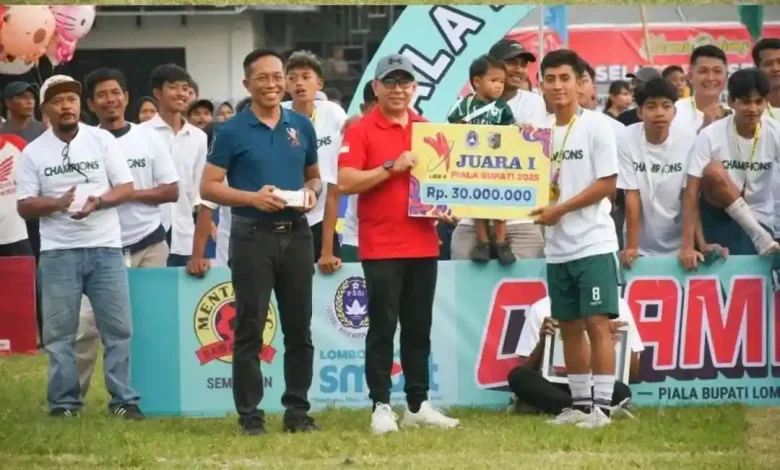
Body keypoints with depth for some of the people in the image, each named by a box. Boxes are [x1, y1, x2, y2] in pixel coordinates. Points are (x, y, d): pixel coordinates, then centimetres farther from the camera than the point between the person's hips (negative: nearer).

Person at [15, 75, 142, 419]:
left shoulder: (103, 140, 3)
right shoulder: (34, 152, 2)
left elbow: (126, 188, 2)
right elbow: (25, 206, 1)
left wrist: (97, 202, -17)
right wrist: (58, 203, -17)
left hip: (105, 248, 0)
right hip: (58, 252, 0)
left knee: (117, 327, 1)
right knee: (59, 332, 2)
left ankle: (123, 399, 7)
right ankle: (64, 401, 9)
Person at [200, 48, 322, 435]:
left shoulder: (302, 127, 8)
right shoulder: (232, 131, -4)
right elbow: (209, 187, -5)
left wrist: (311, 193, -4)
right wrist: (253, 197, -18)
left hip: (296, 233, 4)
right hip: (252, 236, -4)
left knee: (299, 327, 7)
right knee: (250, 328, -1)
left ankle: (297, 409, 15)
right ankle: (250, 414, 4)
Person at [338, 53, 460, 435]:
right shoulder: (360, 131, -4)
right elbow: (345, 182, -13)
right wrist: (392, 167, -20)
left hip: (423, 244, 5)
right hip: (380, 247, -5)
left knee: (419, 328, 9)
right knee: (383, 327, -3)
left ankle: (418, 404, 15)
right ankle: (381, 406, 1)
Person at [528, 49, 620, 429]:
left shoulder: (595, 126, -6)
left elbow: (607, 183, -10)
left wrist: (560, 209, -15)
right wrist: (539, 208, -4)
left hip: (593, 243, -6)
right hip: (557, 247, 6)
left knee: (598, 323, -9)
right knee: (569, 325, 10)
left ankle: (602, 406, -8)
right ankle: (580, 404, 18)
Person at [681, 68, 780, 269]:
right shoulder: (710, 135, -16)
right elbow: (692, 192, -18)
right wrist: (688, 246, -26)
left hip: (759, 221, 1)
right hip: (717, 220, -1)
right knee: (714, 171, -29)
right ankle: (762, 238, -24)